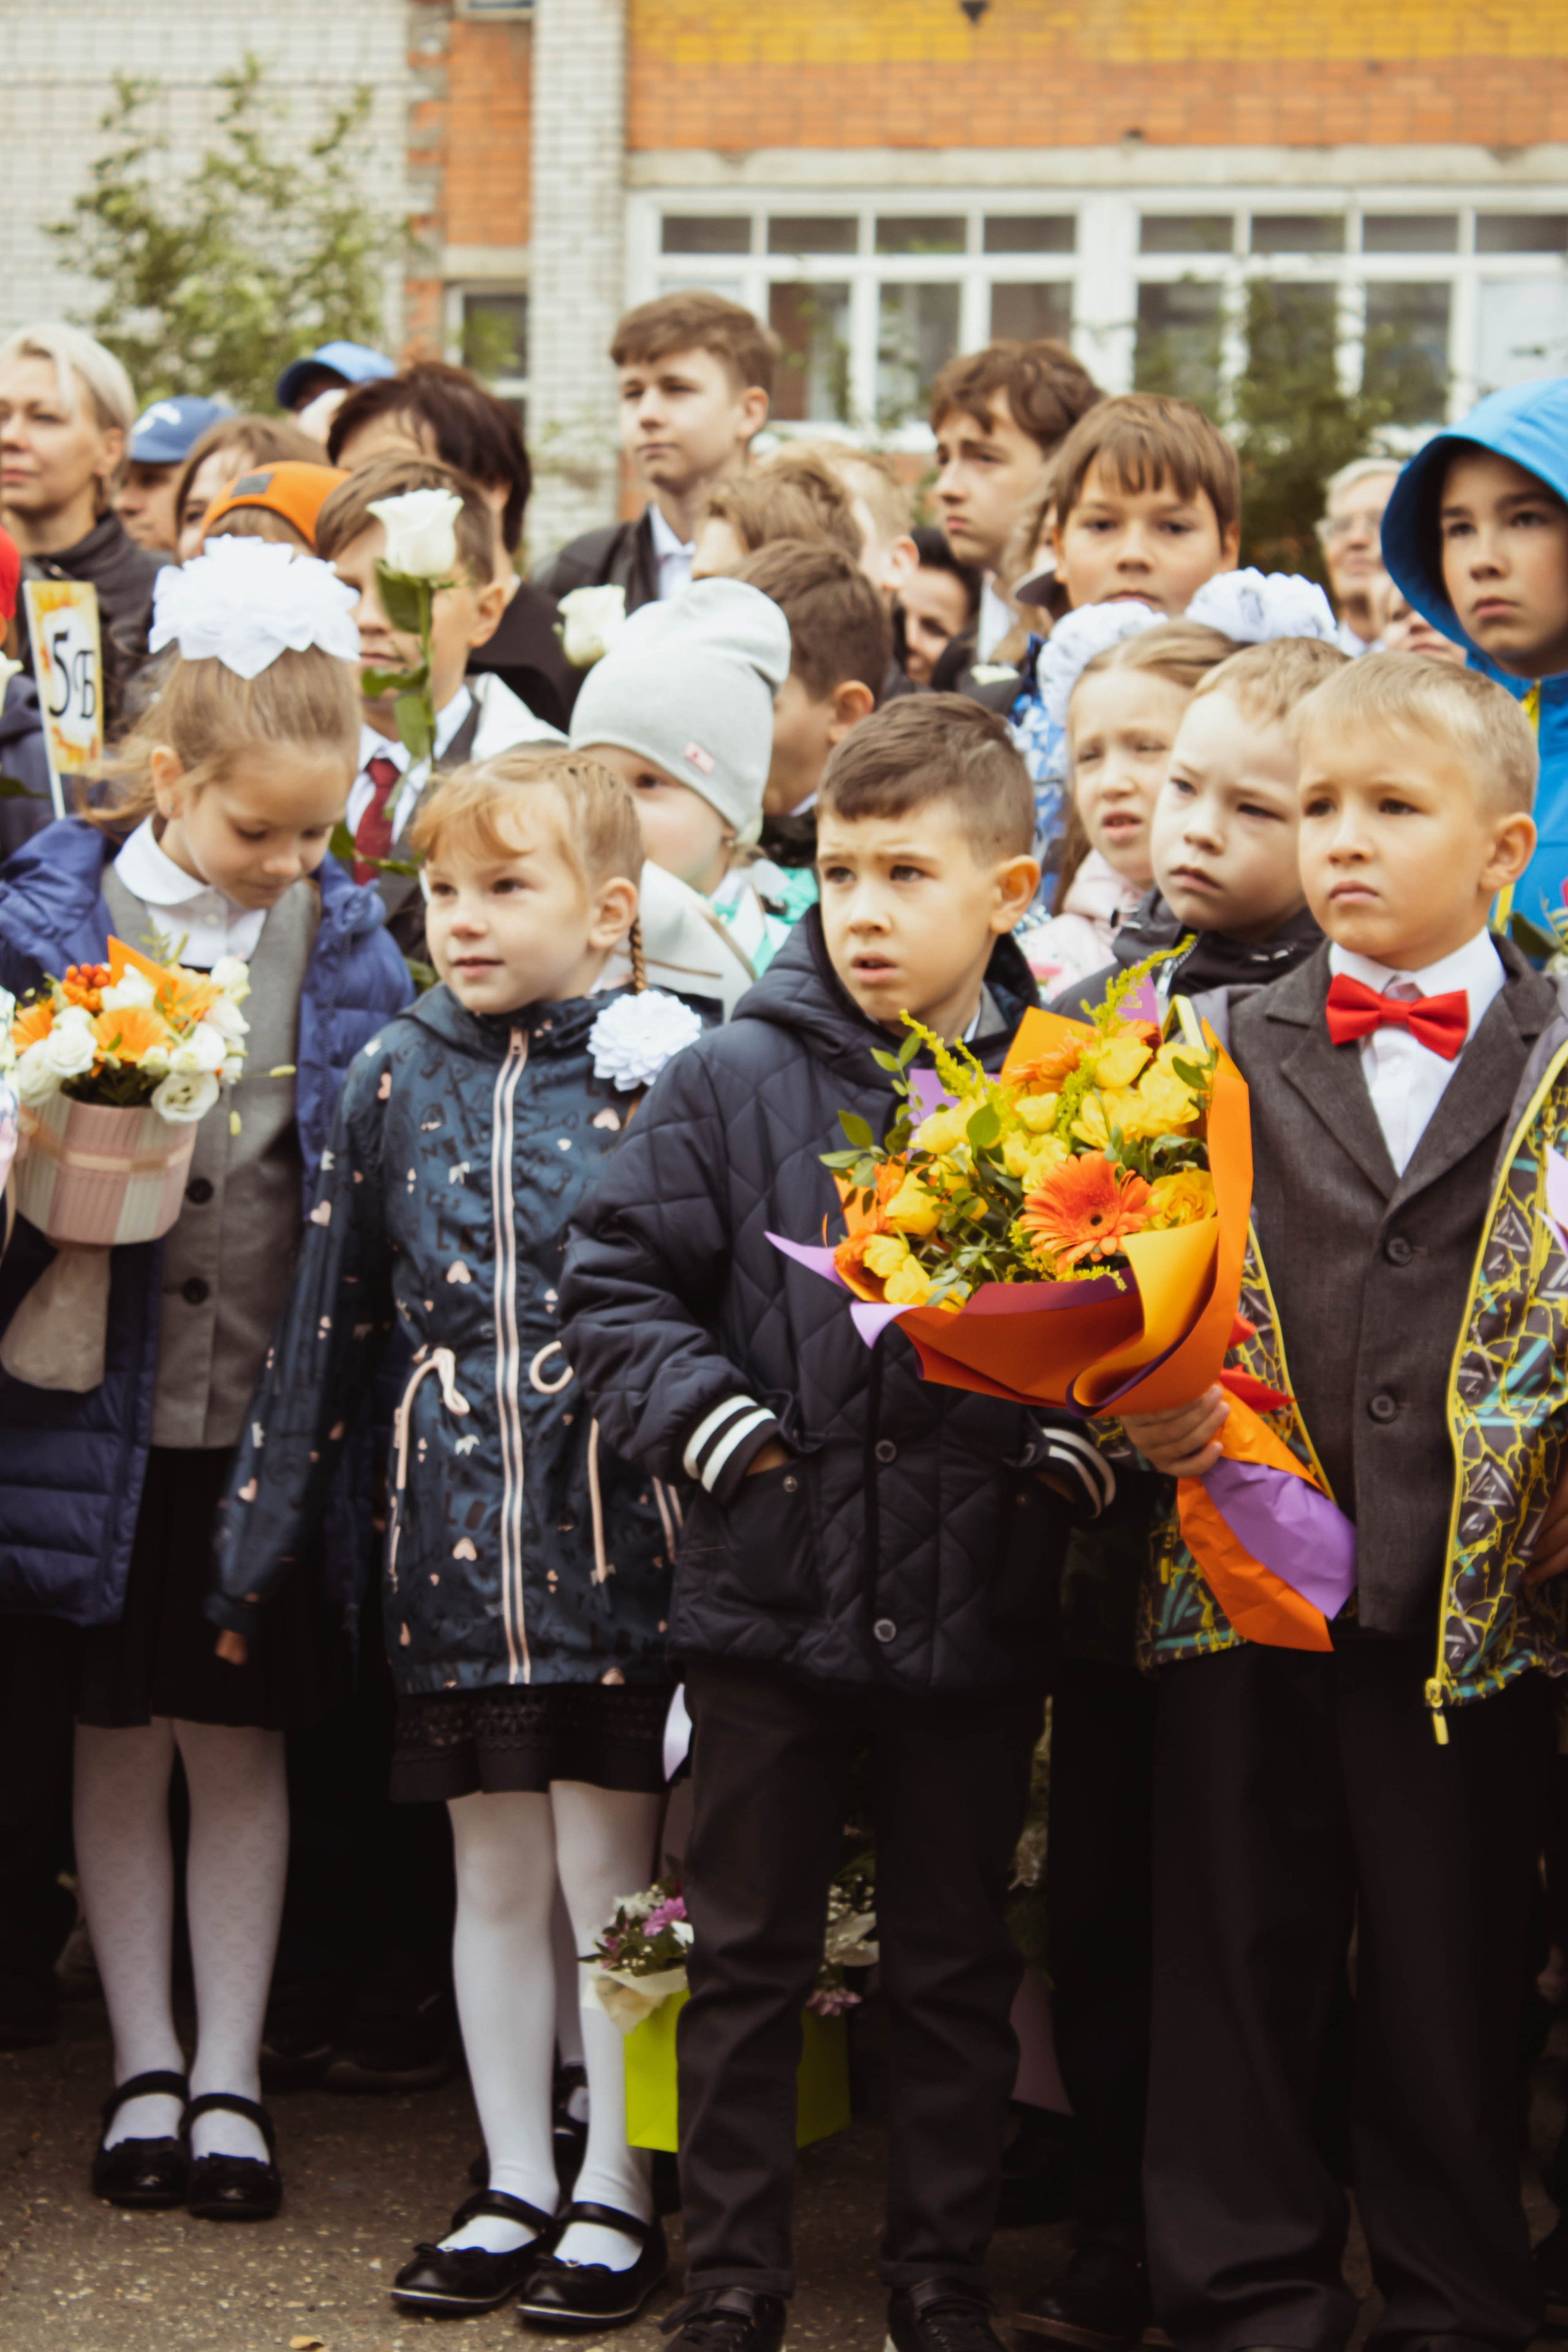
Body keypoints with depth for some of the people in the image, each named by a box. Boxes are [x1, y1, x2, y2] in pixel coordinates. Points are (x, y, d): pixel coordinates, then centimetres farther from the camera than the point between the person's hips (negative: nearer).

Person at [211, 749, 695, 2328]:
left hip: (611, 1527, -3)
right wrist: (256, 1539, 13)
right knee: (492, 1872, 10)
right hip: (451, 1533, 4)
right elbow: (327, 1326, 12)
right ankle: (514, 2188, 21)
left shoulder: (662, 1073, -4)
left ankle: (618, 2191, 13)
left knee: (608, 1862, 1)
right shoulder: (395, 1081, 7)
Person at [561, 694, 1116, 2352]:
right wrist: (705, 1417, -14)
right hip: (768, 1596, 0)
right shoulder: (733, 1081, -2)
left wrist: (1085, 1441, -9)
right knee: (746, 1963, 8)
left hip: (978, 1610, 0)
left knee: (955, 1967, 11)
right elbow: (613, 1285, 0)